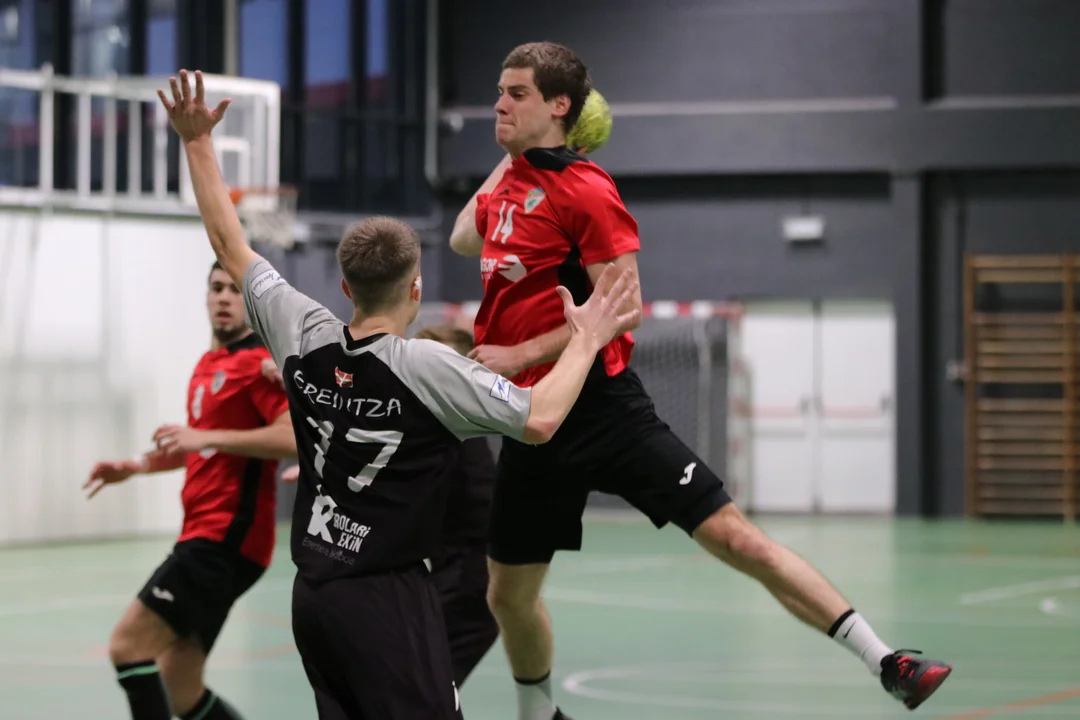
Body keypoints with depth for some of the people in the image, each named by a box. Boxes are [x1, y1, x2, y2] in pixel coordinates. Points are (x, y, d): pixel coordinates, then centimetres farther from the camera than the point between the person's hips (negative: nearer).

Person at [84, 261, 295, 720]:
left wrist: (206, 437, -25)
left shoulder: (259, 363, -9)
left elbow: (295, 438, -24)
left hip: (226, 540, -9)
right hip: (204, 538, 9)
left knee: (128, 644, -16)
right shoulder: (208, 365, 19)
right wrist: (136, 466, 23)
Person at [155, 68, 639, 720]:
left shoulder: (305, 338, 0)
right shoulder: (426, 366, -16)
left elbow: (230, 245, 11)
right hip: (388, 598, -7)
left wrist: (198, 142, 17)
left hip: (312, 591, 7)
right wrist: (586, 341, -5)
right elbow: (540, 419, -18)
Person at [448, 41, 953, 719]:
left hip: (603, 409, -7)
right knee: (509, 594, 12)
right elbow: (464, 237, 34)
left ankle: (888, 664, -12)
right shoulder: (509, 180, 11)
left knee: (734, 535, -14)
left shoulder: (586, 191, -12)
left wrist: (519, 354, -19)